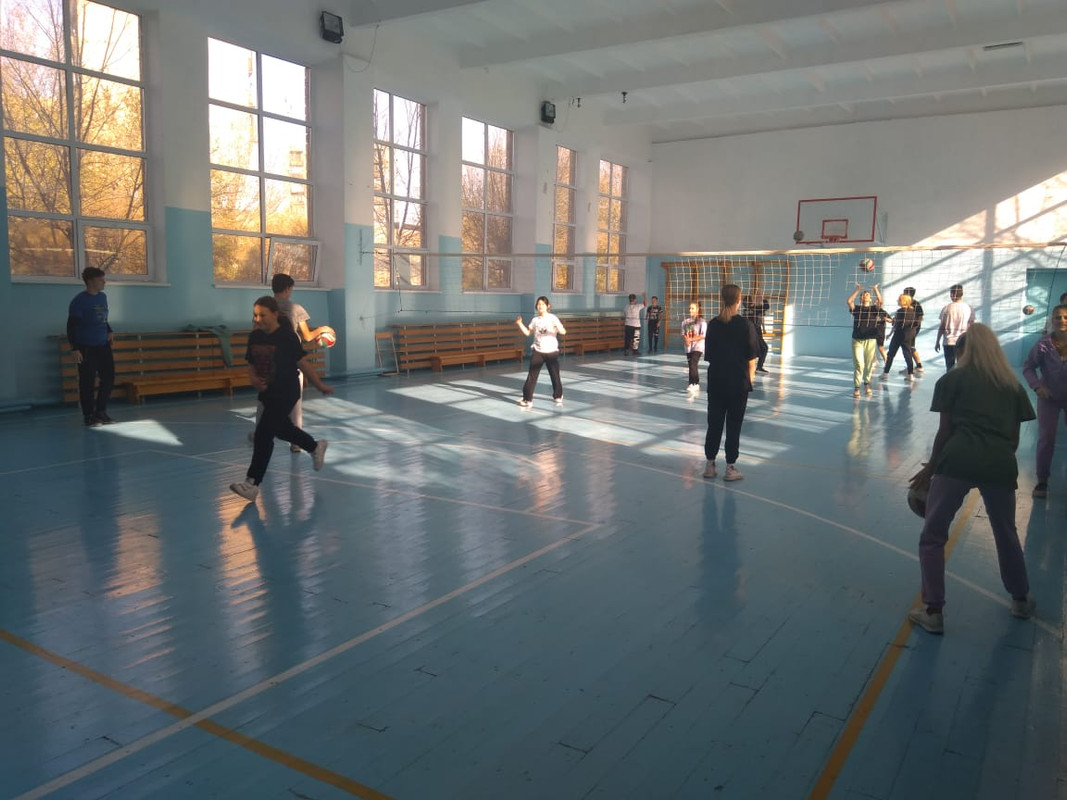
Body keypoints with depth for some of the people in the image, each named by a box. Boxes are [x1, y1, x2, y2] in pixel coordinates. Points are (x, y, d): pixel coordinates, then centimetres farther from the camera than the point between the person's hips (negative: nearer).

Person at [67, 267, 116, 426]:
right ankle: (88, 416, 11)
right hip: (86, 348, -7)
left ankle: (101, 412, 22)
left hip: (103, 346, 7)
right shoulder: (79, 300, -12)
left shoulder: (103, 297, 9)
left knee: (109, 378, 8)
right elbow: (71, 326, -13)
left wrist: (110, 331, 8)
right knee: (87, 383, 0)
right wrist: (75, 349, -20)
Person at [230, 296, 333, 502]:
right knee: (282, 429, 24)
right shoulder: (255, 336, 1)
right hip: (267, 392, 7)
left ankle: (252, 483, -6)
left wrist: (320, 386, -5)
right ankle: (316, 447, 50)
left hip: (286, 393, -7)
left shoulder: (287, 336, -16)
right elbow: (251, 365, 11)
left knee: (263, 435, -11)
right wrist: (254, 378, -10)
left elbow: (302, 363, -11)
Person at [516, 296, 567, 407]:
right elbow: (527, 333, 12)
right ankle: (527, 399, 2)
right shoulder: (535, 320, 5)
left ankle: (558, 397, 29)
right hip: (538, 352, 2)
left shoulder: (553, 318, -6)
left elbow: (564, 332, -12)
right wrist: (519, 324, -2)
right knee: (531, 376, -3)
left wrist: (558, 327, -34)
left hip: (552, 352, -2)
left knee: (555, 376, 9)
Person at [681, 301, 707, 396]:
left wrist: (691, 339, -20)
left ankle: (692, 385, -22)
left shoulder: (701, 321, -7)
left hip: (698, 346, -6)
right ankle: (696, 385, 24)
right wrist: (686, 340, -14)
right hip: (688, 347, 6)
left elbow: (703, 336, -13)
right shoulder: (685, 321, 8)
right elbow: (683, 334, 7)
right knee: (692, 366, 11)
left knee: (693, 365, -19)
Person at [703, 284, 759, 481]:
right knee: (734, 425, 5)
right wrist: (750, 376, 7)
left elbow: (708, 354, 5)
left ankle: (710, 465, 17)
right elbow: (751, 357, -6)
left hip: (716, 381, 3)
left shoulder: (713, 324, -1)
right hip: (738, 382, -3)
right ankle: (730, 468, 10)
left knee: (714, 422, 11)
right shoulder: (745, 325, -10)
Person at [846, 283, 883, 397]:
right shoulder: (856, 309, 9)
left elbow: (880, 301, -10)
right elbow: (849, 301, -7)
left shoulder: (874, 309, 9)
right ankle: (856, 387, -4)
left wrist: (875, 289, -5)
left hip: (870, 340, 1)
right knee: (859, 365, -7)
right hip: (857, 340, -1)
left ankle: (867, 384, 25)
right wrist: (858, 290, -1)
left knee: (869, 365, 6)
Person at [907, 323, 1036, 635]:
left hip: (958, 460, -4)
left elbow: (945, 430, 4)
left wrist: (930, 468, 13)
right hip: (1000, 464, 4)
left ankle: (933, 612, 5)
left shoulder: (952, 379, 8)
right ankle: (1021, 600, 43)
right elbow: (1014, 437, 15)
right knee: (1006, 534, 26)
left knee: (932, 536, 7)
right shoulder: (1013, 385, 18)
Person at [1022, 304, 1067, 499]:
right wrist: (1037, 386, -18)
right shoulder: (1044, 344, -16)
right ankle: (1042, 481, 13)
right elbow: (1028, 367, -6)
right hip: (1049, 397, -1)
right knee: (1046, 440, 1)